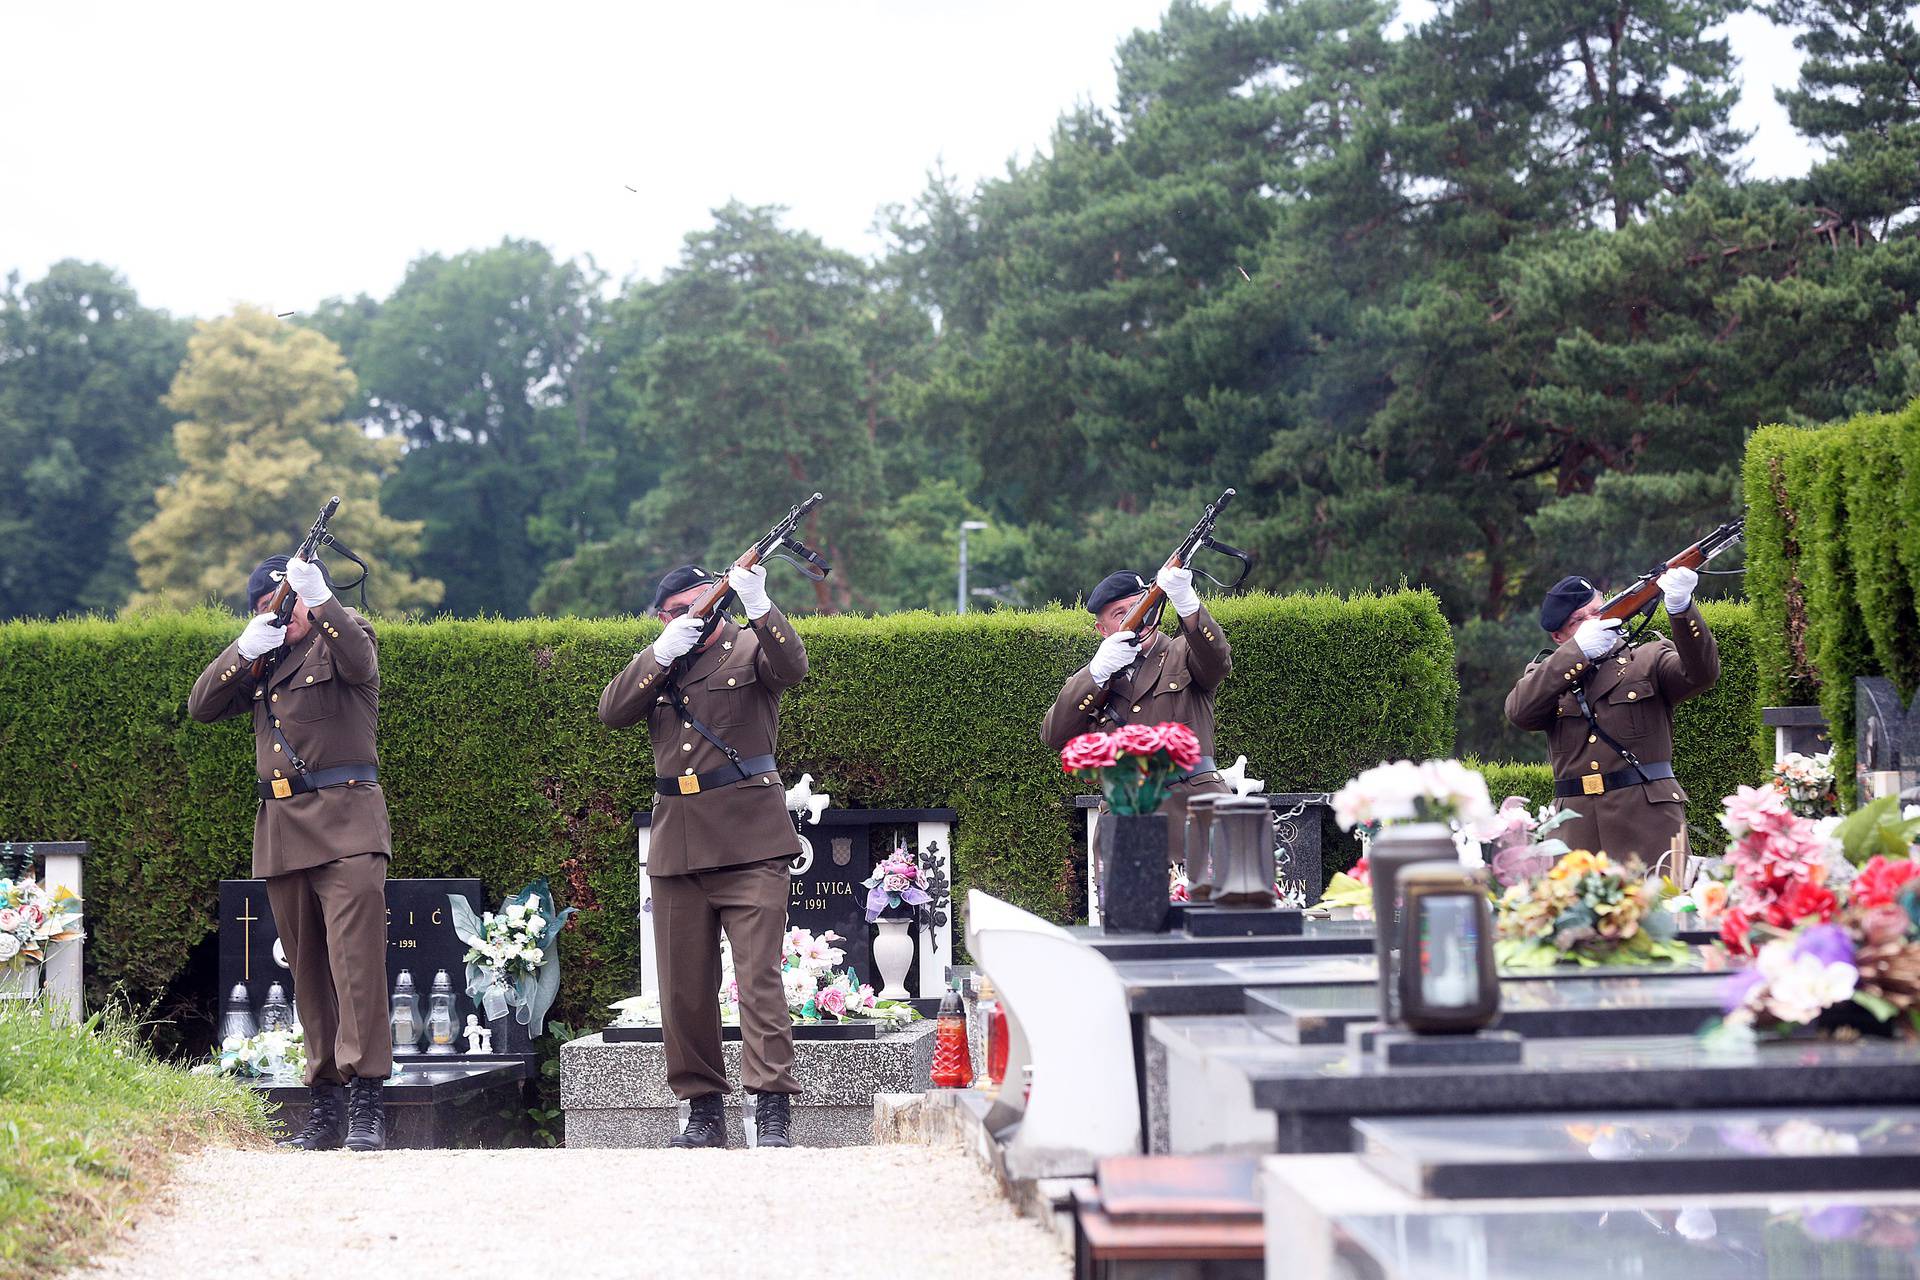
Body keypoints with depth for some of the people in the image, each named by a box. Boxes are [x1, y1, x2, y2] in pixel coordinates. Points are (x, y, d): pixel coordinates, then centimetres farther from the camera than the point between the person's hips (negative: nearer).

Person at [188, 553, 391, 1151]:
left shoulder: (344, 637, 4)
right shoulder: (259, 659, 20)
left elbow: (359, 662, -19)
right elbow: (201, 706, 9)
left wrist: (320, 601, -32)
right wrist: (245, 649, -6)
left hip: (346, 823, -6)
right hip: (280, 829, 6)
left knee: (355, 958, -15)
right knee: (308, 971, 7)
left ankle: (366, 1102, -18)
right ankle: (324, 1107, 9)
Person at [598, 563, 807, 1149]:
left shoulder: (750, 646, 5)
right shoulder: (653, 661, 17)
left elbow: (792, 667, -17)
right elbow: (612, 712, 2)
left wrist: (759, 608, -32)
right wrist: (663, 654, -10)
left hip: (749, 841, -5)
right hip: (676, 847, 5)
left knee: (759, 977, -11)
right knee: (684, 989, 7)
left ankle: (773, 1113, -13)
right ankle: (704, 1112, 16)